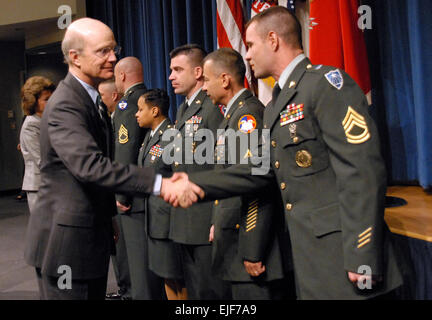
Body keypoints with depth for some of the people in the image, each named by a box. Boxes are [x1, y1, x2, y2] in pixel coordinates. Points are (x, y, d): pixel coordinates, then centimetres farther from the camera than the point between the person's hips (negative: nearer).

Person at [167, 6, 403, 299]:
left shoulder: (326, 82, -12)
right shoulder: (276, 107, 16)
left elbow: (362, 171, -19)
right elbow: (258, 171, 14)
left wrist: (362, 260, -22)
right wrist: (195, 184, 10)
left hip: (341, 255, -8)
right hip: (308, 256, 8)